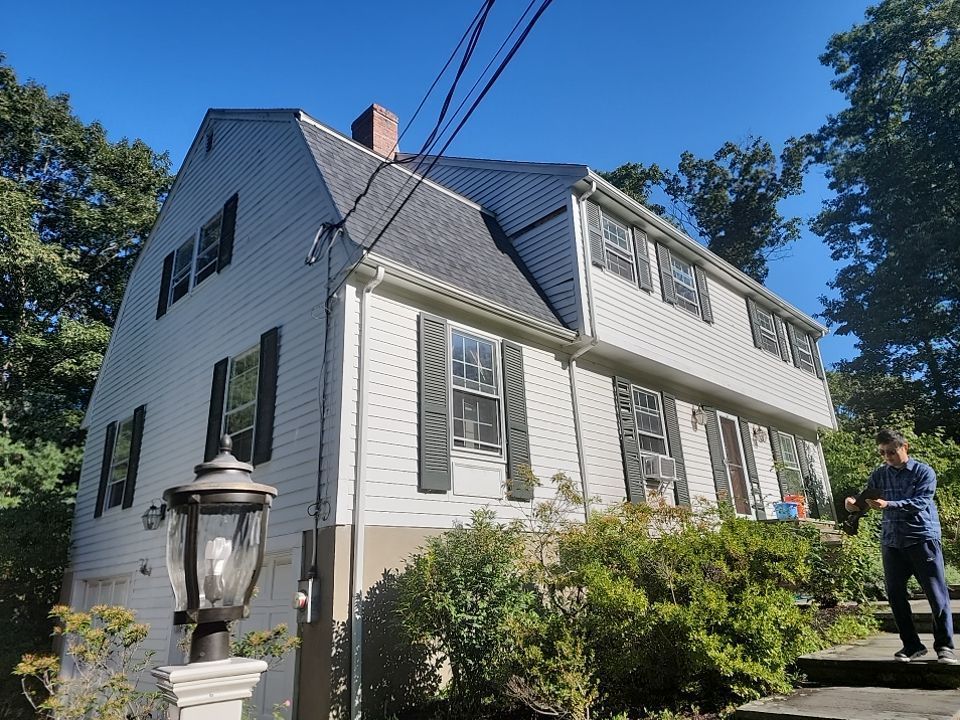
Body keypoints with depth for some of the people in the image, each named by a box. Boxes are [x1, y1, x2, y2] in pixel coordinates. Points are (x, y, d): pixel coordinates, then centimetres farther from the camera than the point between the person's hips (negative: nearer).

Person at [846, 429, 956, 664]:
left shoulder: (924, 472, -3)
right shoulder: (880, 475, 9)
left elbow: (920, 502, -16)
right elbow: (866, 498, 5)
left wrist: (888, 505, -29)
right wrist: (853, 502, -18)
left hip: (922, 538, -4)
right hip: (892, 541, 4)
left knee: (937, 594, 1)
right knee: (895, 595, 6)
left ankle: (944, 646, 14)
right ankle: (912, 645, 19)